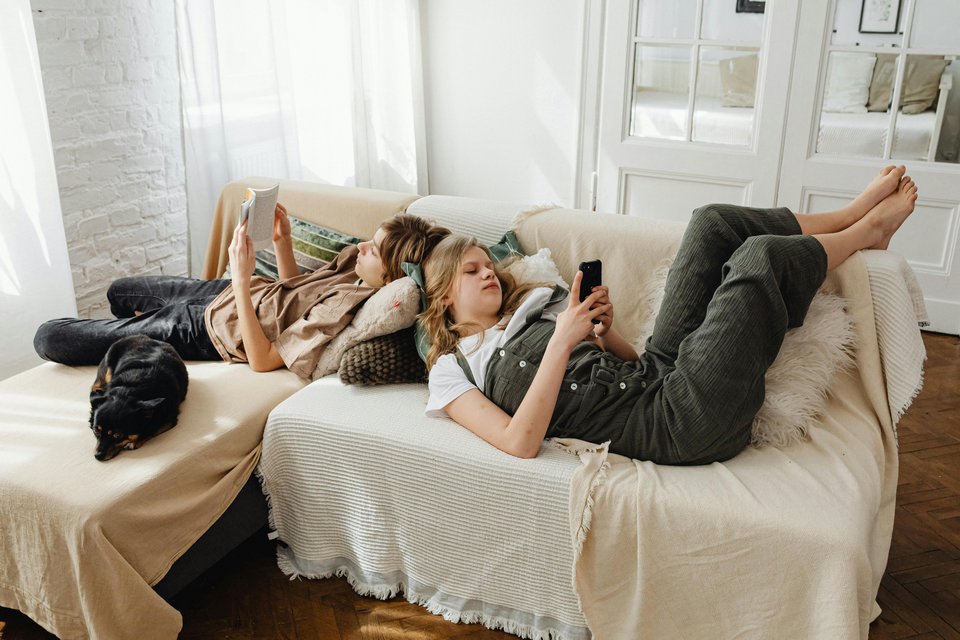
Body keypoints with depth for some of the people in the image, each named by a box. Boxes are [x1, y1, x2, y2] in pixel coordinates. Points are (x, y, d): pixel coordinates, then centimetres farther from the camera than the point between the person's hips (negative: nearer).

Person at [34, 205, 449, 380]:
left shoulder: (346, 307, -36)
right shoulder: (356, 261, -11)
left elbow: (263, 360, -31)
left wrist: (242, 278, -31)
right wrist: (282, 242, -12)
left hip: (210, 331, -8)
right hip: (227, 293, 8)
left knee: (50, 338, 1)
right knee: (120, 292, 33)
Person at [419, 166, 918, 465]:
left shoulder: (533, 303, 24)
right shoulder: (452, 368, 2)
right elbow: (520, 443, -17)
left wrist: (602, 332, -1)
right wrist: (562, 342, -18)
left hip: (655, 373, 8)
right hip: (673, 425, -8)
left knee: (713, 222, 5)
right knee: (760, 256, -11)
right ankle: (865, 231, 19)